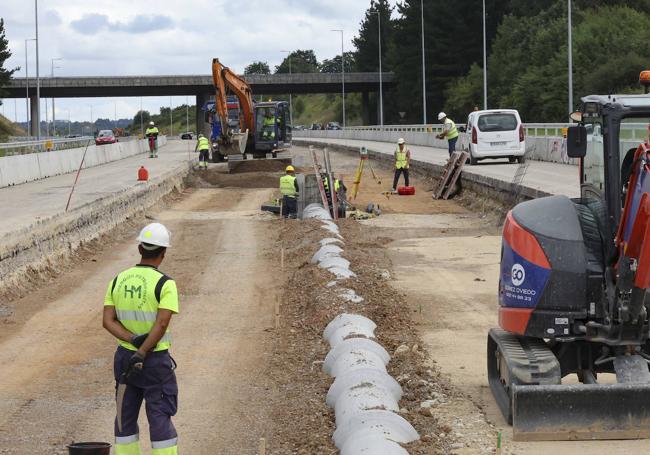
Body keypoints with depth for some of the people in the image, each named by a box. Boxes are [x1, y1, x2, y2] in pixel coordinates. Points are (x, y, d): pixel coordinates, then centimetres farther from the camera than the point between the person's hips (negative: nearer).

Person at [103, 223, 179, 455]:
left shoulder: (118, 281, 3)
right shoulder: (165, 284, -14)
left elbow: (108, 321, -4)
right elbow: (162, 324, -23)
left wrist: (133, 340, -14)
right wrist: (142, 355, -21)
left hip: (124, 356, 5)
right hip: (155, 361, -5)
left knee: (126, 417, 13)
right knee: (160, 418, -1)